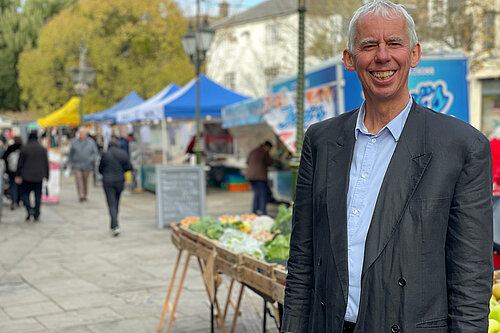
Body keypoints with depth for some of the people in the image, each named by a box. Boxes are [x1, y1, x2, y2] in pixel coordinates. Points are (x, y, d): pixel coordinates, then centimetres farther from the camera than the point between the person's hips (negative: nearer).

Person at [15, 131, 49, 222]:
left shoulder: (24, 148, -5)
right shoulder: (43, 149, 2)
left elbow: (20, 163, -3)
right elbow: (46, 164, 5)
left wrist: (18, 175, 2)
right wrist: (46, 176, 12)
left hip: (26, 177, -2)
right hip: (39, 176, 2)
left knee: (24, 193, 9)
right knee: (38, 195, 7)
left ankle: (29, 209, -13)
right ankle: (36, 215, 7)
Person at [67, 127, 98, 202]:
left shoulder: (91, 142, 0)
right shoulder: (74, 142, 2)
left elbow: (95, 153, 1)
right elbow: (71, 153, 11)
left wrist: (91, 160, -15)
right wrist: (69, 163, 8)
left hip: (87, 166, 0)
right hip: (76, 165, 0)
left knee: (85, 181, 10)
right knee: (79, 180, -14)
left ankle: (85, 195, 27)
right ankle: (81, 196, -20)